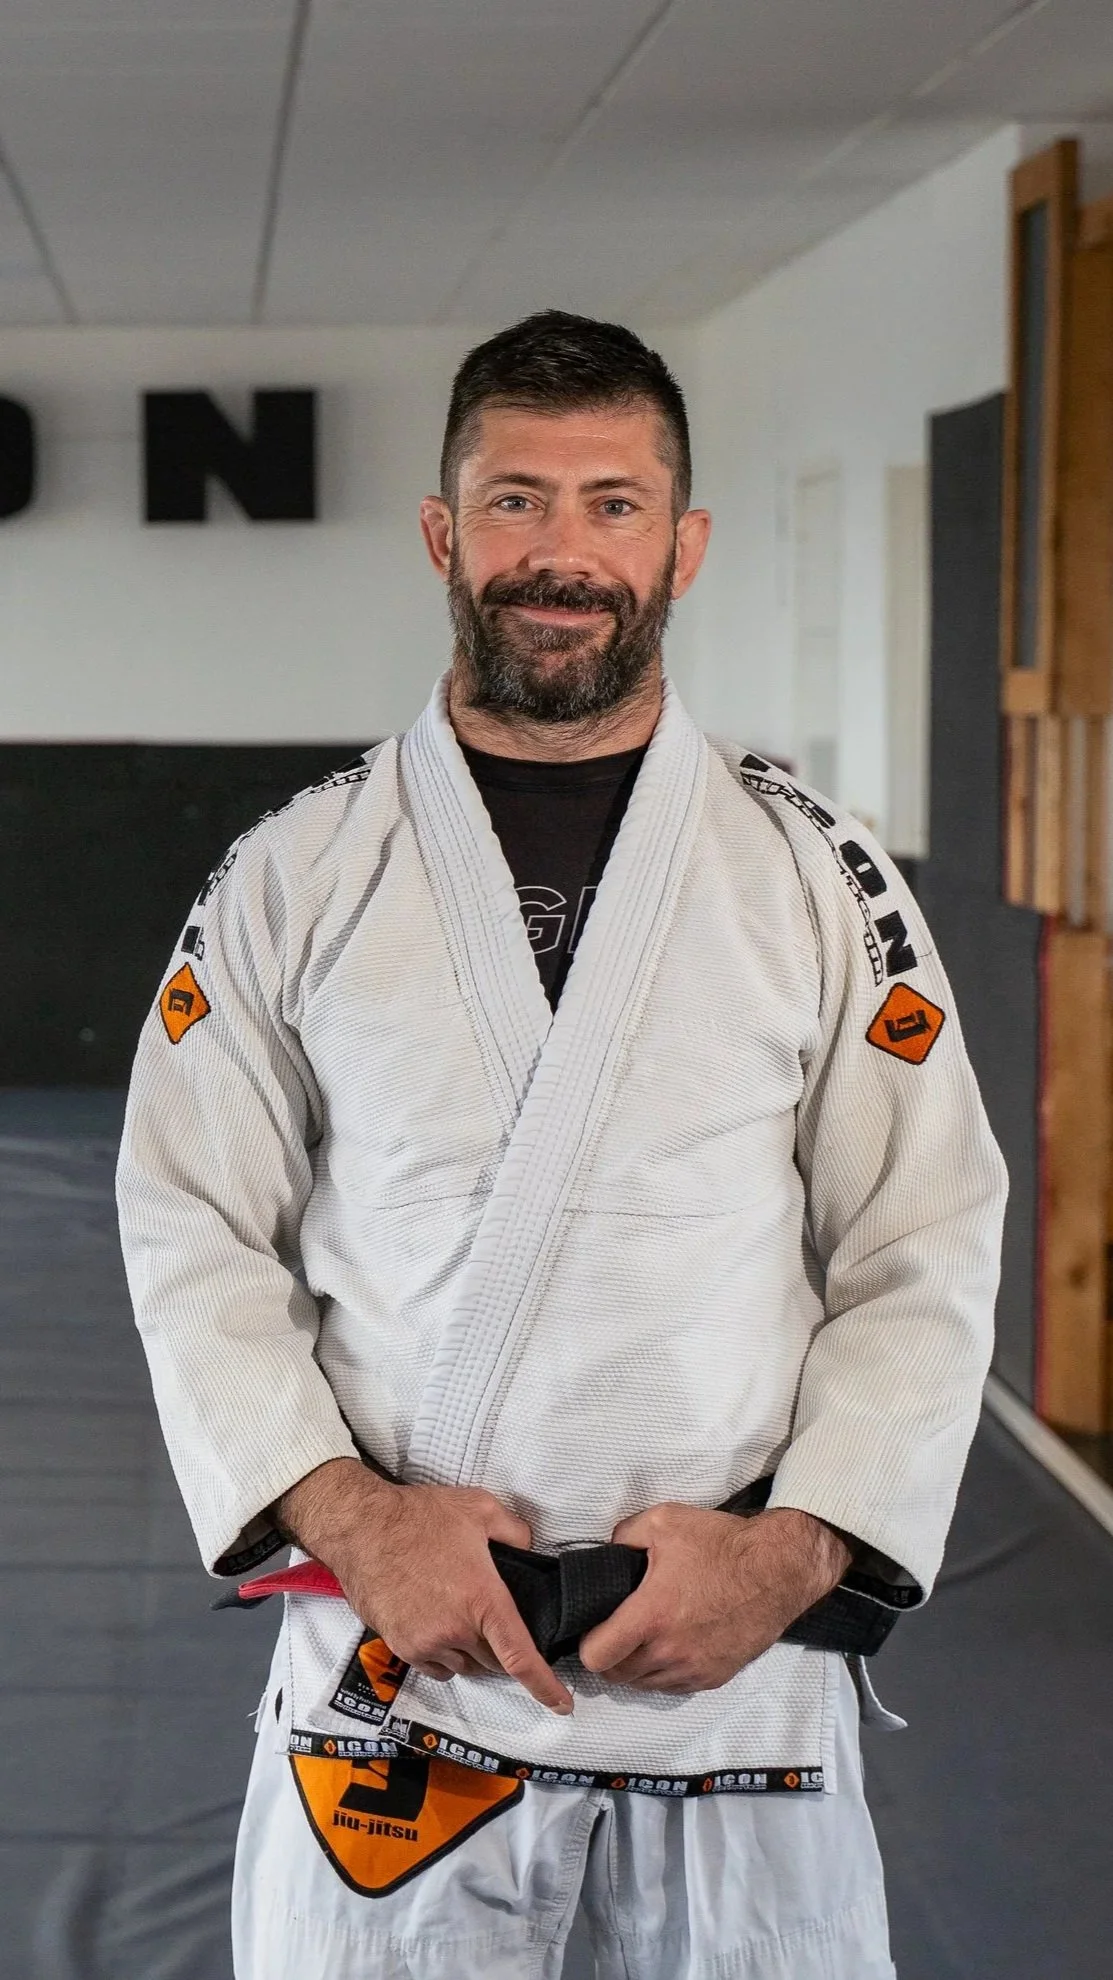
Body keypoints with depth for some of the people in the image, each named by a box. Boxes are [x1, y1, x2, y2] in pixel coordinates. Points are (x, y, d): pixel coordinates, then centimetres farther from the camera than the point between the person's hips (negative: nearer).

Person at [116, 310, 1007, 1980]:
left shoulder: (821, 879, 1)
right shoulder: (295, 878, 2)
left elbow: (927, 1258, 1)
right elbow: (194, 1238, 1)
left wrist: (792, 1552, -11)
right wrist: (353, 1516, -12)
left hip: (739, 1654, 0)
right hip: (394, 1654, 0)